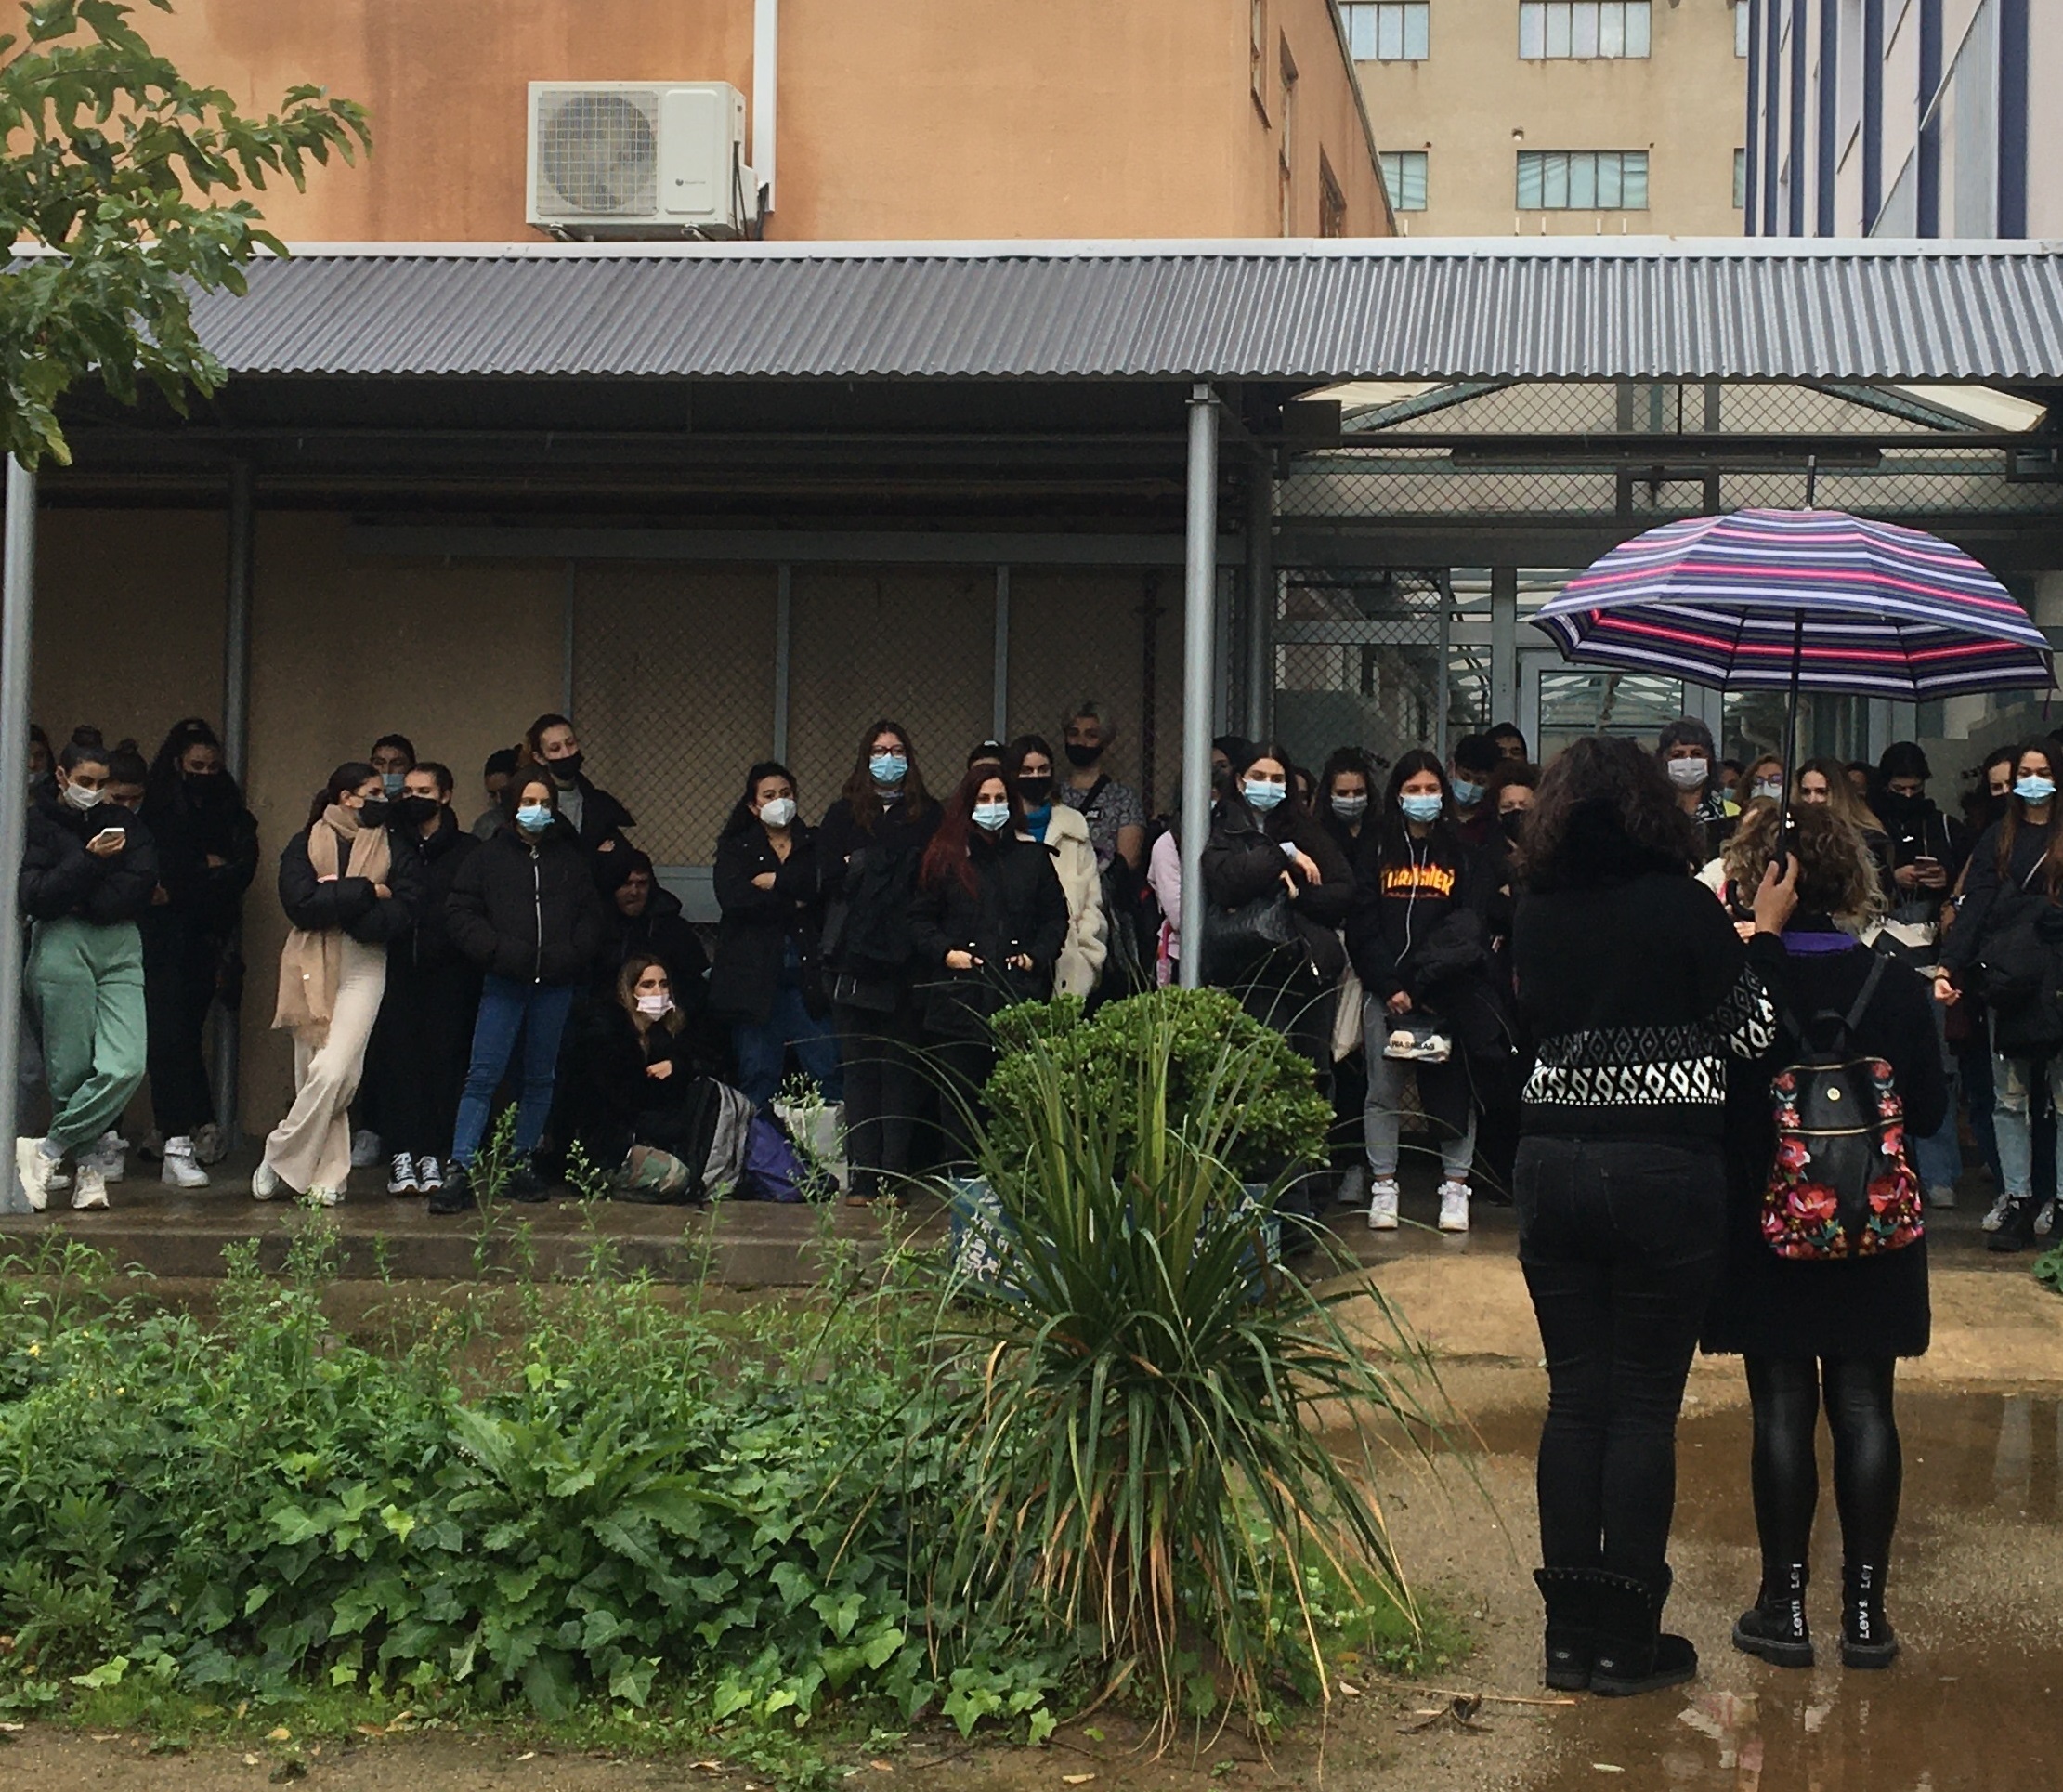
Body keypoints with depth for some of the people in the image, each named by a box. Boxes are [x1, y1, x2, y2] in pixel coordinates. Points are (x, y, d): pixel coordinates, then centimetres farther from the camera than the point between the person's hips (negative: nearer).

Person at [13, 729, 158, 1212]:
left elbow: (142, 884, 3)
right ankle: (90, 1170, 9)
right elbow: (34, 897, -6)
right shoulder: (38, 823, 5)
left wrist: (87, 905, -9)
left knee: (125, 1066, -14)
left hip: (120, 950, 3)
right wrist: (89, 860, -15)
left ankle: (46, 1152, -3)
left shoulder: (123, 823, 16)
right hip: (62, 950, -3)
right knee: (71, 1070, -5)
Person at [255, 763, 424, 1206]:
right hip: (310, 968, 1)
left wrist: (335, 899, -11)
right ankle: (329, 1176, 13)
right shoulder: (305, 844, 6)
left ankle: (280, 1159, -1)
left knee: (333, 1073, -15)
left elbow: (403, 911, -6)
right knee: (314, 1077, 2)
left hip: (363, 968, -1)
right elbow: (300, 903, -10)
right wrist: (366, 891, -11)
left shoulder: (395, 846, 8)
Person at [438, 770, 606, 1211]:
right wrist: (499, 951, -13)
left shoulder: (570, 860, 13)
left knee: (540, 1077, 9)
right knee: (482, 1075, -9)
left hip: (555, 985, 3)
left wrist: (570, 956, -6)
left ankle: (522, 1165, 18)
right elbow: (459, 914, 0)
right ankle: (458, 1171, -12)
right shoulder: (489, 856, 5)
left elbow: (591, 916, 12)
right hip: (504, 983, -3)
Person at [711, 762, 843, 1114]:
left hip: (808, 976, 0)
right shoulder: (736, 848, 12)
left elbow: (826, 886, -7)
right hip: (754, 976, 0)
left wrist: (776, 882, -7)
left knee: (830, 1072, -5)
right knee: (757, 1077, 0)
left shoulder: (815, 845, 14)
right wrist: (793, 903, -7)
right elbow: (732, 898, -8)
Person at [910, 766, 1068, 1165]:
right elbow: (919, 918, 9)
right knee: (961, 1097, 0)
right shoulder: (944, 856, 8)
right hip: (960, 995, 0)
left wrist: (1037, 955, 1)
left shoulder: (1032, 856, 12)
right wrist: (945, 952, -6)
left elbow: (1056, 915, 16)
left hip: (1018, 994, 1)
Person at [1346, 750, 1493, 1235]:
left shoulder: (1462, 855, 10)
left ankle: (1455, 1186, 4)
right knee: (1383, 1090, 1)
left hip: (1448, 994, 0)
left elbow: (1470, 925, 1)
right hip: (1385, 991, 0)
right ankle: (1383, 1186, 7)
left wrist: (1424, 981, -10)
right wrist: (1390, 986, -9)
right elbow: (1363, 927, 3)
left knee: (1454, 1087, -1)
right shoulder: (1377, 853, 10)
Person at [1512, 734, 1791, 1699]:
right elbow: (1752, 1031, -3)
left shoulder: (1536, 914, 4)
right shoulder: (1682, 905, -9)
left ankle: (1572, 1631, 14)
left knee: (1574, 1396, 10)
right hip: (1666, 1173, -4)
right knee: (1644, 1404, 2)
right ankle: (1628, 1643, 7)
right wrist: (1763, 932, 11)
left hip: (1553, 1168, 4)